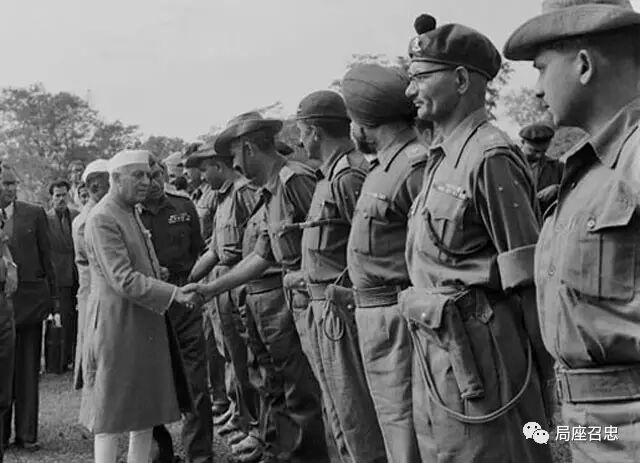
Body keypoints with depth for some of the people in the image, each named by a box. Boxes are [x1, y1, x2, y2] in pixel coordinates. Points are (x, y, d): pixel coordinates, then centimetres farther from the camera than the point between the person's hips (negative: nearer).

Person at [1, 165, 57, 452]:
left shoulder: (34, 214, 3)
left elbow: (46, 256, 5)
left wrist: (53, 296, 4)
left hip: (30, 298, 0)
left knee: (28, 369, 6)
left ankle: (27, 433, 14)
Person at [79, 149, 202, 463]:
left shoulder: (133, 213, 15)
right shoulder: (102, 219, -16)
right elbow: (123, 280, -22)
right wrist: (175, 294, -24)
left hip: (147, 324, 9)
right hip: (117, 326, -9)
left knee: (146, 410, 13)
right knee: (110, 414, 0)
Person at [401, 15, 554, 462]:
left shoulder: (490, 159, -16)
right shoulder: (442, 159, 13)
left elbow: (529, 279, -16)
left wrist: (543, 372, -13)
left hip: (476, 353, -9)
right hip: (434, 355, 9)